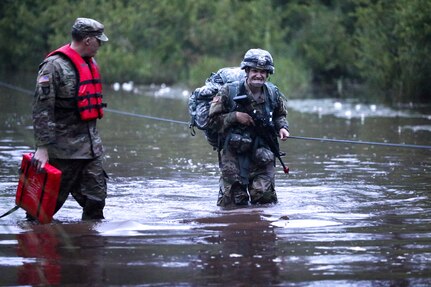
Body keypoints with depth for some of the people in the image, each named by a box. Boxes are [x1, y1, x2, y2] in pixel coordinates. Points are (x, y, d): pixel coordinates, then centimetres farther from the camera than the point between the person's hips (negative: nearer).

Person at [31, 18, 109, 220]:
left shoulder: (90, 64, 15)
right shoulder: (55, 66, -13)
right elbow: (41, 109, -18)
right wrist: (42, 148, -22)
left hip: (91, 148, 8)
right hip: (64, 149, -8)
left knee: (96, 199, 5)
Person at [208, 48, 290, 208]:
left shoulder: (273, 93, 3)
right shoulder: (229, 92, -8)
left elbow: (280, 115, 21)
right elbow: (214, 119, -5)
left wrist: (282, 127, 0)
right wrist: (235, 117, -19)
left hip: (262, 154, 2)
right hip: (234, 154, -2)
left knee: (265, 196, -4)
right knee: (233, 202, 2)